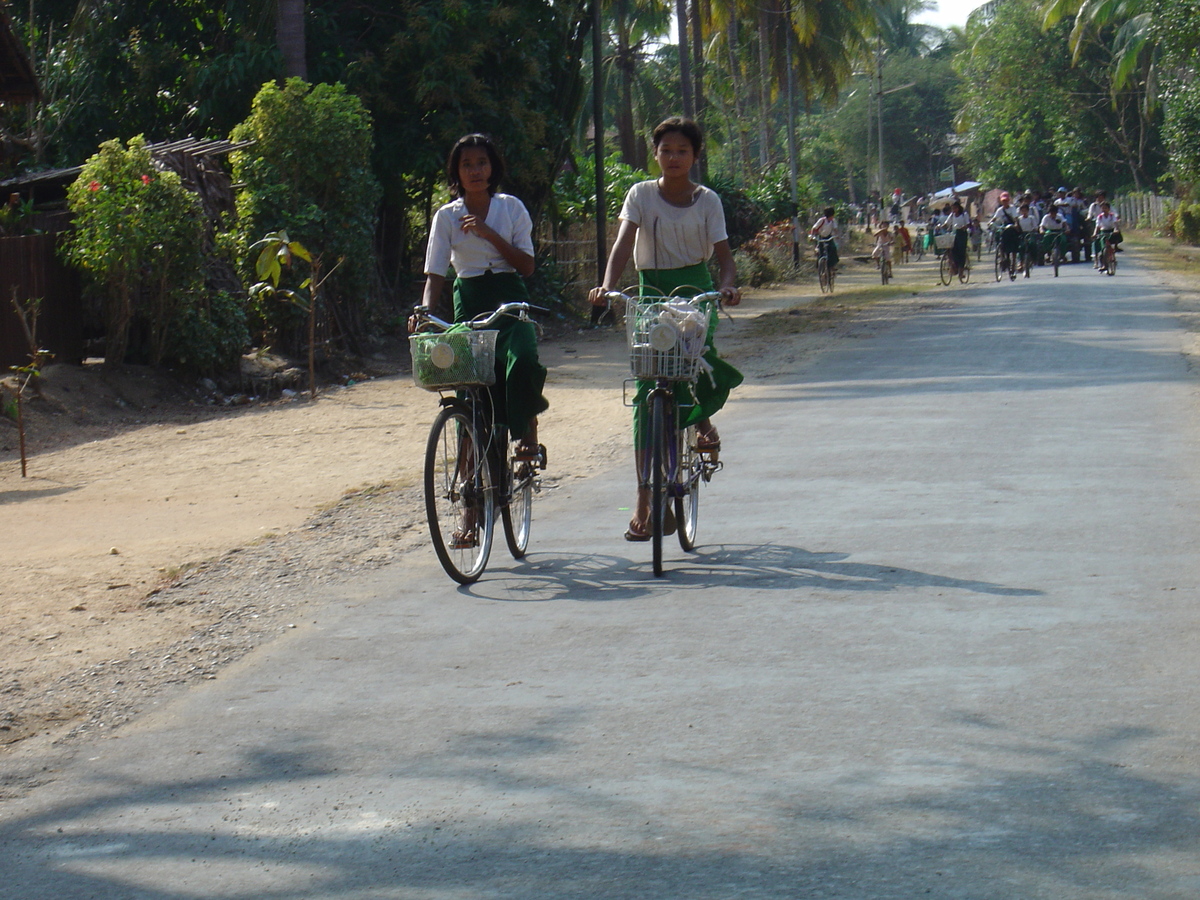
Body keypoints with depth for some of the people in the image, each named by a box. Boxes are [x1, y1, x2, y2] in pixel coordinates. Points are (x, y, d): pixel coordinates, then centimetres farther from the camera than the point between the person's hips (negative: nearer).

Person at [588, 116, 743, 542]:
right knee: (647, 393, -6)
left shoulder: (707, 200, 3)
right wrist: (607, 284, -31)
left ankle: (702, 419, 7)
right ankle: (644, 499, -5)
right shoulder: (641, 195, 0)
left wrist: (728, 285, -25)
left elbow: (723, 255, -3)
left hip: (695, 288, 0)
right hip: (652, 288, 0)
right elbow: (624, 243, -12)